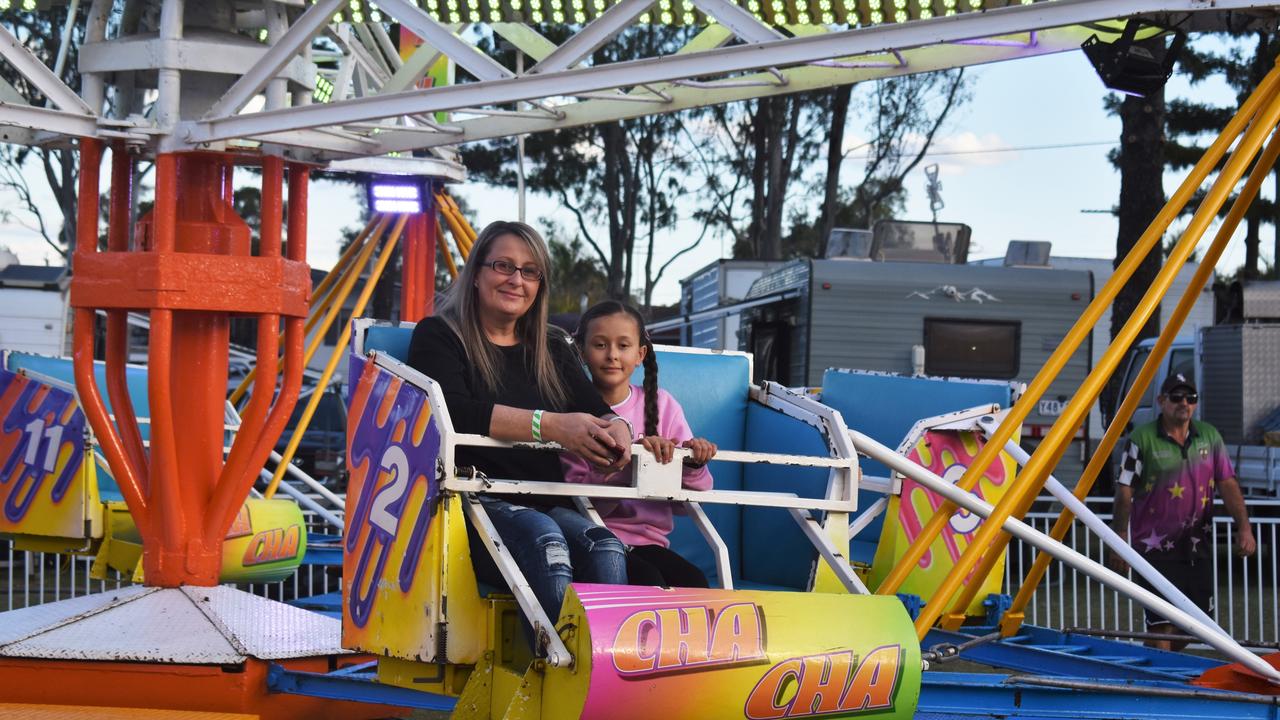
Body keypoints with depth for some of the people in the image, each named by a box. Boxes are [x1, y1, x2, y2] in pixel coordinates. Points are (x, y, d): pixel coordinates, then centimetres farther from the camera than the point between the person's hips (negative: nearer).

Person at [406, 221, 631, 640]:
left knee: (606, 548, -29)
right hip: (474, 500, -4)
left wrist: (617, 429, -12)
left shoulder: (552, 350, 25)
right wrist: (551, 426, -21)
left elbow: (597, 412, 15)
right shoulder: (439, 336, 8)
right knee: (544, 540, -37)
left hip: (547, 505, 5)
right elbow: (451, 410, -11)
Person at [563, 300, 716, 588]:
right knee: (648, 581, -32)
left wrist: (693, 464, -17)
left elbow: (696, 490, 7)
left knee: (694, 584, -26)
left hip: (649, 540, 3)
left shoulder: (661, 405, 8)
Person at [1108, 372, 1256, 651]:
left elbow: (1227, 484, 5)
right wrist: (1119, 542, -11)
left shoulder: (1210, 436, 8)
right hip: (1155, 547, -5)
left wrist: (1244, 526, -8)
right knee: (1160, 623, -7)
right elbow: (1124, 492, -6)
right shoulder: (1142, 439, -6)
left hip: (1197, 546, 5)